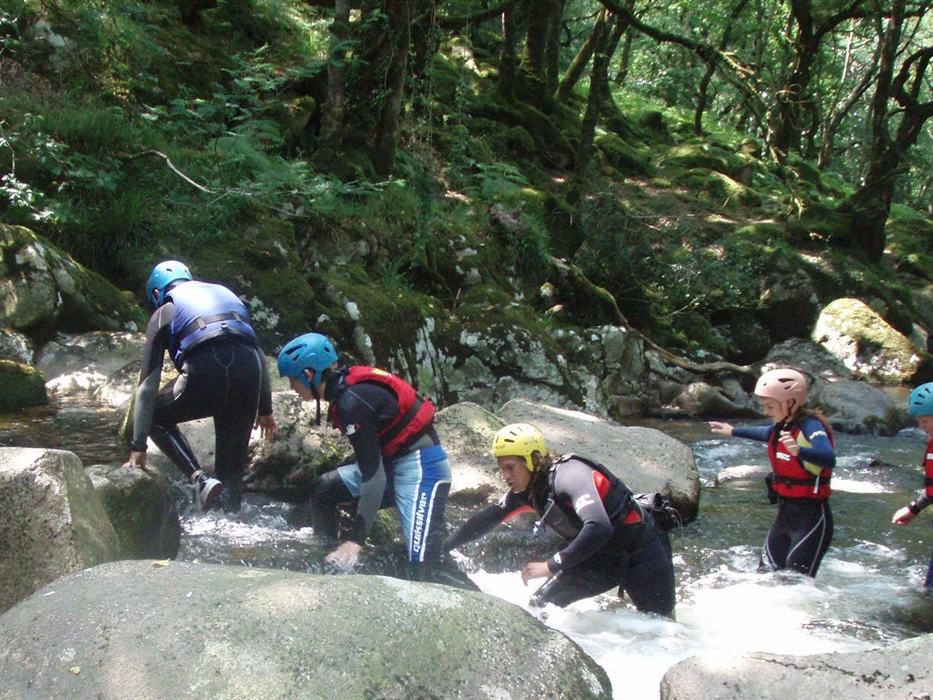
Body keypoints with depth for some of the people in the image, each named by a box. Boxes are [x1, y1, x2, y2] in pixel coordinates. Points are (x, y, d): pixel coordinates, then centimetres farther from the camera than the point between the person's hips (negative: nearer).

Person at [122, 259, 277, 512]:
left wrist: (138, 447, 13)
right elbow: (260, 357, 29)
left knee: (156, 416, 25)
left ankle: (200, 478, 6)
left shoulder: (164, 313, 21)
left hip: (204, 372, -4)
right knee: (232, 467, 19)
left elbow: (147, 386, 14)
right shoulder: (226, 294, 32)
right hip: (248, 372, 4)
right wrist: (265, 409, 35)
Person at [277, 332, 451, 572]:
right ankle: (327, 559, 19)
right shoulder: (347, 384, 5)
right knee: (322, 490, 9)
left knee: (423, 562, -17)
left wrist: (355, 541, -25)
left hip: (421, 468, -10)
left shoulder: (352, 401, -23)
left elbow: (374, 479, -25)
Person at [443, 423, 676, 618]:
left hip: (642, 552, -7)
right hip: (603, 556, 7)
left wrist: (551, 566, -39)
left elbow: (599, 528, -41)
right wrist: (439, 548, 3)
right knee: (541, 605, -7)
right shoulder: (528, 489, -4)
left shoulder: (570, 475, -29)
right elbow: (486, 519, 7)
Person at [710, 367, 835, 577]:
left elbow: (829, 458, -37)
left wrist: (799, 451, -56)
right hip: (785, 513, 9)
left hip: (811, 516, -9)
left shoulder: (810, 426, -19)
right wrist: (733, 431, 46)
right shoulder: (782, 427, 7)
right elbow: (766, 434, 32)